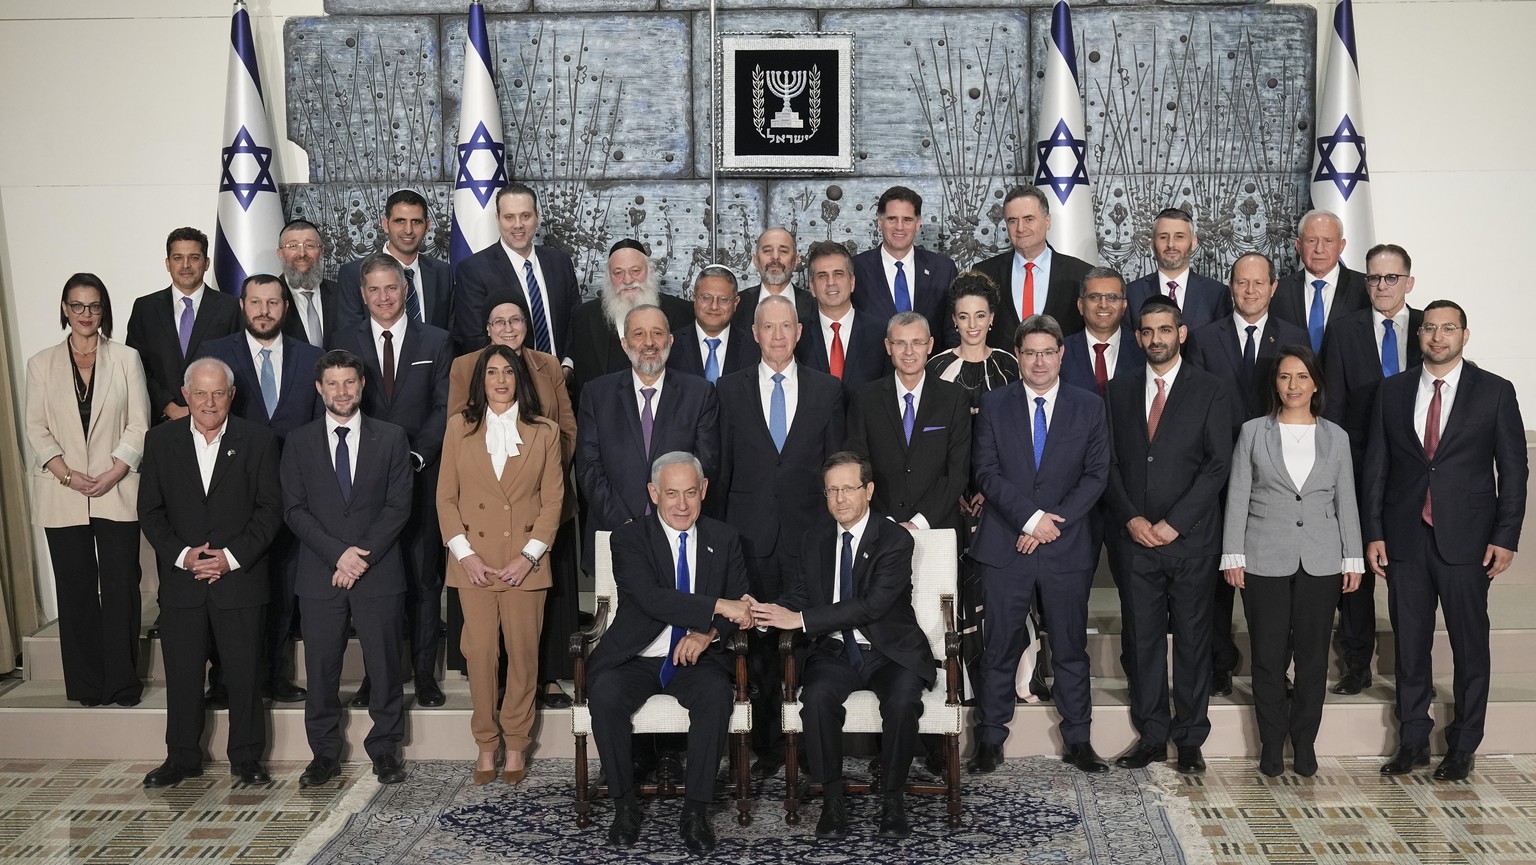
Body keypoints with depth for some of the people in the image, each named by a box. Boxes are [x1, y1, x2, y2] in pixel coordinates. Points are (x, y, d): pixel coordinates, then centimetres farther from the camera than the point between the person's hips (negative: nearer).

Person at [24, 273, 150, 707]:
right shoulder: (41, 364, 10)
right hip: (62, 494, 1)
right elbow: (36, 429, 5)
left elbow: (139, 424, 1)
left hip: (117, 492, -1)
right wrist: (67, 474, -9)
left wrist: (115, 472, -11)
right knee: (76, 589, 4)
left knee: (121, 586, -2)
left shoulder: (126, 358, 6)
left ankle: (122, 682, 6)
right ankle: (86, 684, 12)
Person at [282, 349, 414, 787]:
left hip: (379, 571, -1)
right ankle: (325, 754, 17)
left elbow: (399, 505, 0)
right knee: (321, 667, 5)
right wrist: (338, 553, -11)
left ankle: (385, 749, 17)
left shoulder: (391, 438, 6)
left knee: (384, 665, 4)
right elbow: (294, 509, 2)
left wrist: (364, 556, -11)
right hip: (319, 573, 1)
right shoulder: (299, 442, 8)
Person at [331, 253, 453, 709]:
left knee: (423, 576, 3)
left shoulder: (436, 341, 6)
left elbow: (445, 407, 2)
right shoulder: (345, 343, 8)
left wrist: (415, 455, -10)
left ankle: (424, 673, 11)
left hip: (419, 474, 0)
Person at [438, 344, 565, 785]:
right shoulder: (459, 427, 7)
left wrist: (529, 555, -7)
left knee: (523, 652, 3)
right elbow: (446, 496, 5)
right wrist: (464, 553, -6)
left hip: (524, 562, 0)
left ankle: (516, 743, 16)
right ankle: (486, 743, 15)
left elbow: (553, 500, 3)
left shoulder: (544, 432, 5)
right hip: (474, 561, 0)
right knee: (479, 652, 2)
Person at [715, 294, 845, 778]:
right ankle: (767, 746, 14)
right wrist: (721, 530, 6)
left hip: (808, 533, 0)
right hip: (751, 536, 0)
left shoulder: (827, 390, 7)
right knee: (758, 643, 3)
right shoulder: (730, 390, 8)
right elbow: (722, 466, 8)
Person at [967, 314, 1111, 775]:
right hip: (1006, 546, -1)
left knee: (1071, 648, 9)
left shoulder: (1088, 407, 7)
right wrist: (1031, 517, -13)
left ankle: (1077, 740, 21)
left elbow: (1096, 474, 2)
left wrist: (1055, 521, -9)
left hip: (1067, 547, 1)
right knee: (1000, 647, 3)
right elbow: (987, 472, -2)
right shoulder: (994, 405, 5)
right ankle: (990, 740, 13)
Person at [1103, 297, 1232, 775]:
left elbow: (1217, 463, -6)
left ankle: (1190, 739, 15)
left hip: (1191, 538, -2)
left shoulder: (1210, 390, 1)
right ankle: (1151, 736, 16)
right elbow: (1110, 462, 9)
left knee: (1193, 639, 5)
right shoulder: (1120, 391, 10)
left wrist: (1173, 523, -11)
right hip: (1136, 537, 3)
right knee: (1143, 639, 6)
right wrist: (1130, 518, -5)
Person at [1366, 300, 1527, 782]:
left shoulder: (1495, 392, 0)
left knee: (1470, 646, 6)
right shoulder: (1392, 391, 7)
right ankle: (1412, 742, 21)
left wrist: (1506, 537, -7)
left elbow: (1513, 469, 0)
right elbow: (1376, 467, 6)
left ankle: (1463, 748, 18)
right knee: (1409, 646, 9)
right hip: (1405, 538, 2)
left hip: (1466, 539, -2)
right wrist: (1374, 534, 1)